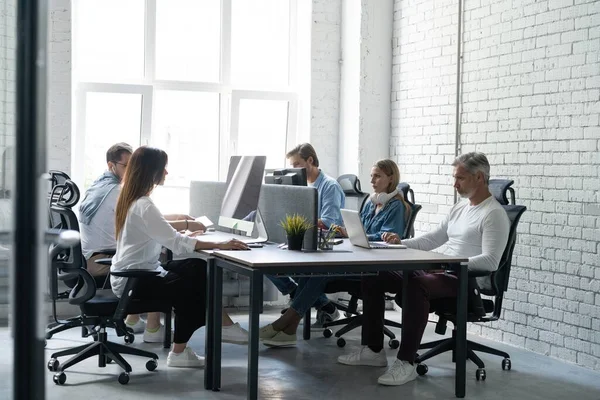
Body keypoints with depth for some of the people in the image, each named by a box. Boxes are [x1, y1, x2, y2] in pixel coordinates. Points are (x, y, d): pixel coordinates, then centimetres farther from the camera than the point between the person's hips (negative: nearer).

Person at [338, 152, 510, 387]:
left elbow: (490, 262, -21)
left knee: (416, 286, -40)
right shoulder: (459, 208, 19)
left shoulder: (494, 214, -10)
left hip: (464, 280, -9)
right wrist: (401, 243, 7)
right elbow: (432, 240, 23)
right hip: (437, 271, 9)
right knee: (373, 277, 1)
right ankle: (373, 350, 4)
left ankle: (406, 362, -33)